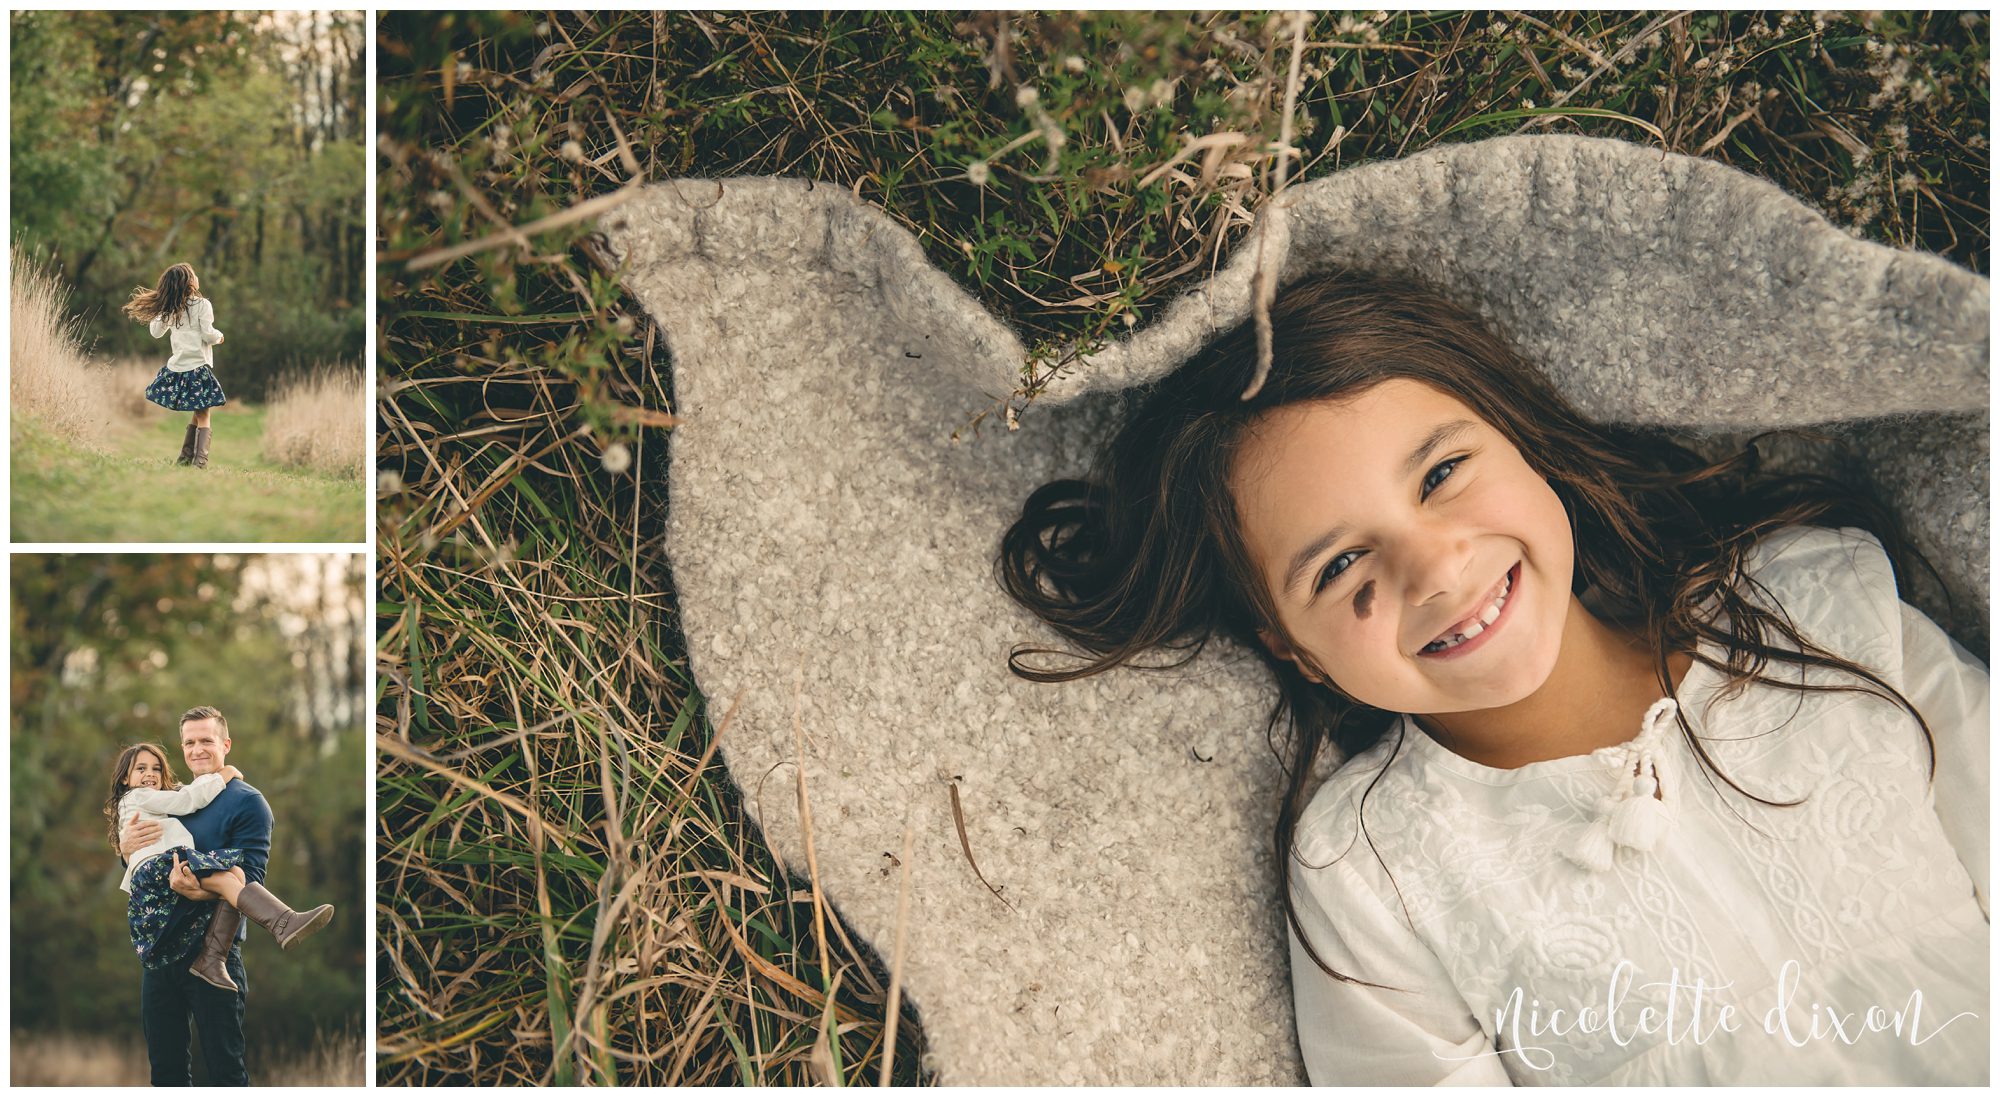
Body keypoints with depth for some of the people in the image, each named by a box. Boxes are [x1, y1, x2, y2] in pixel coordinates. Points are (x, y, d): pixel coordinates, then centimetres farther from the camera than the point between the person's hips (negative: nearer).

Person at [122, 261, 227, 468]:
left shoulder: (169, 309, 8)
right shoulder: (202, 304, -8)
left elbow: (155, 331, 20)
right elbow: (208, 335, -12)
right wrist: (219, 336, 9)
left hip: (177, 367, 5)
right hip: (199, 366, -5)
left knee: (197, 413, 17)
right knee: (203, 416, -2)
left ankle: (186, 456, 12)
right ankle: (200, 459, -13)